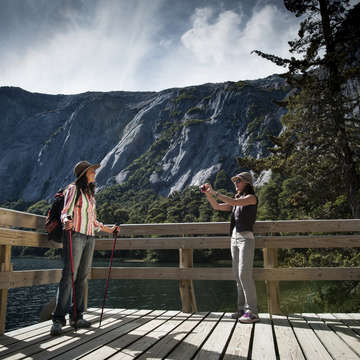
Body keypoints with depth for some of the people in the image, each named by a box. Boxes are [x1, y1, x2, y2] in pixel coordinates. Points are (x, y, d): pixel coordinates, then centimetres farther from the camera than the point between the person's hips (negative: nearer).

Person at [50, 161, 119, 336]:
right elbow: (66, 211, -10)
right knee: (68, 276, -11)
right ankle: (58, 319, -7)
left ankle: (76, 316, 12)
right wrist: (66, 221, -33)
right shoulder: (73, 189, -1)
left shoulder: (90, 193, 20)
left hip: (89, 238, 7)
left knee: (82, 277, 6)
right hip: (75, 235, -7)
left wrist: (109, 229, 31)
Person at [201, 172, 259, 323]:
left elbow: (233, 202, -19)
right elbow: (217, 206, 16)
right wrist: (207, 193, 3)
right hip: (235, 238, 8)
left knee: (244, 274, -12)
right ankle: (242, 308, 15)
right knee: (238, 275, 8)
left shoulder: (252, 197, -3)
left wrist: (214, 192, -16)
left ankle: (252, 311, -7)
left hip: (246, 238, -8)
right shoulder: (238, 200, 19)